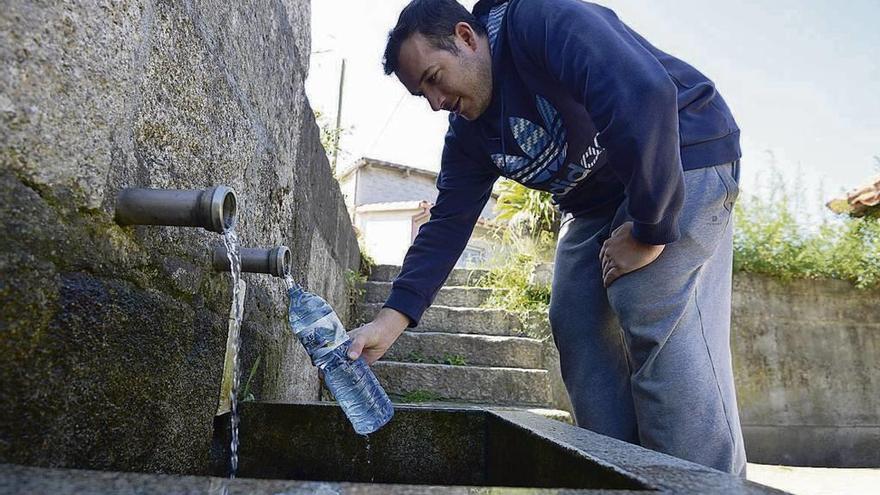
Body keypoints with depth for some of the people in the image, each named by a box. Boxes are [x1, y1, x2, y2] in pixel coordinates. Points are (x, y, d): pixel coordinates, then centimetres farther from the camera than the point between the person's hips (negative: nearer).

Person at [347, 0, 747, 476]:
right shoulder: (468, 133, 2)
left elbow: (647, 96, -33)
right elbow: (447, 224, -3)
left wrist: (649, 230, -28)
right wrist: (390, 320, -13)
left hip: (681, 162, -7)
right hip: (598, 203, 8)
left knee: (661, 329, -21)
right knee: (576, 328, -1)